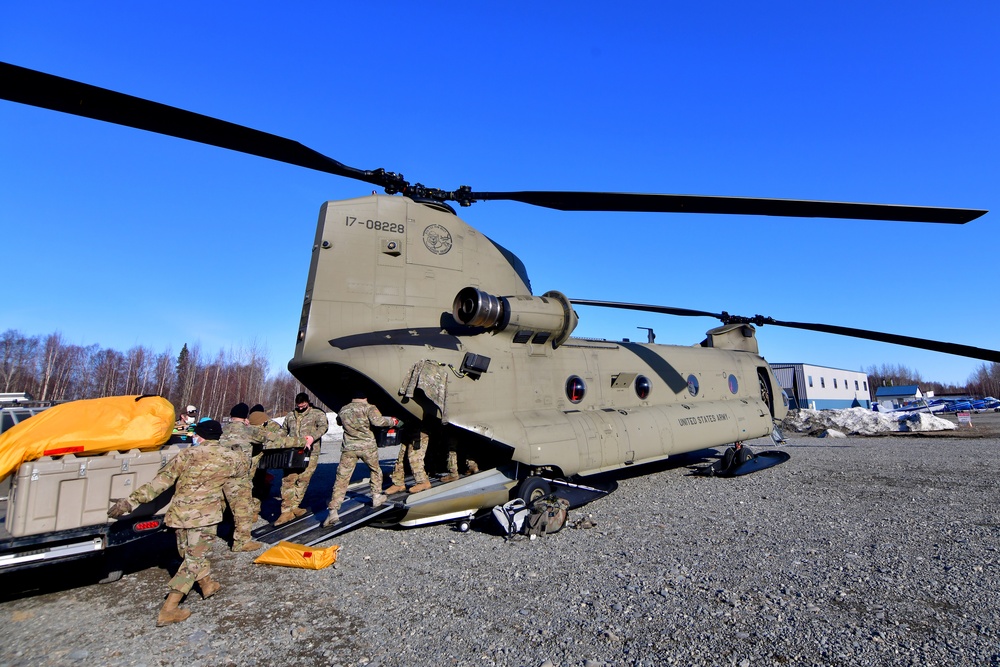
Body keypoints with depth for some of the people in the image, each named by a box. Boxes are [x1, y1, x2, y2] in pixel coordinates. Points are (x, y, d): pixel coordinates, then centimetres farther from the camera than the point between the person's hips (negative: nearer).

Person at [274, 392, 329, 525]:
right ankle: (287, 511, -5)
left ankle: (293, 507, 10)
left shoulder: (317, 413, 5)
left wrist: (313, 437, -28)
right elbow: (283, 432, 28)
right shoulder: (290, 416, 21)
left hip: (310, 453, -3)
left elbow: (323, 426, -11)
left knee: (303, 479, -3)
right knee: (288, 479, -6)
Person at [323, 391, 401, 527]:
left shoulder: (343, 410, 13)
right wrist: (393, 421, -10)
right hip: (367, 446, -2)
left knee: (341, 479, 1)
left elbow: (339, 421, 32)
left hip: (348, 448, 2)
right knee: (375, 470, 24)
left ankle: (333, 511, -5)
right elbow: (377, 420, -20)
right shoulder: (368, 407, -3)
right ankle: (376, 497, 30)